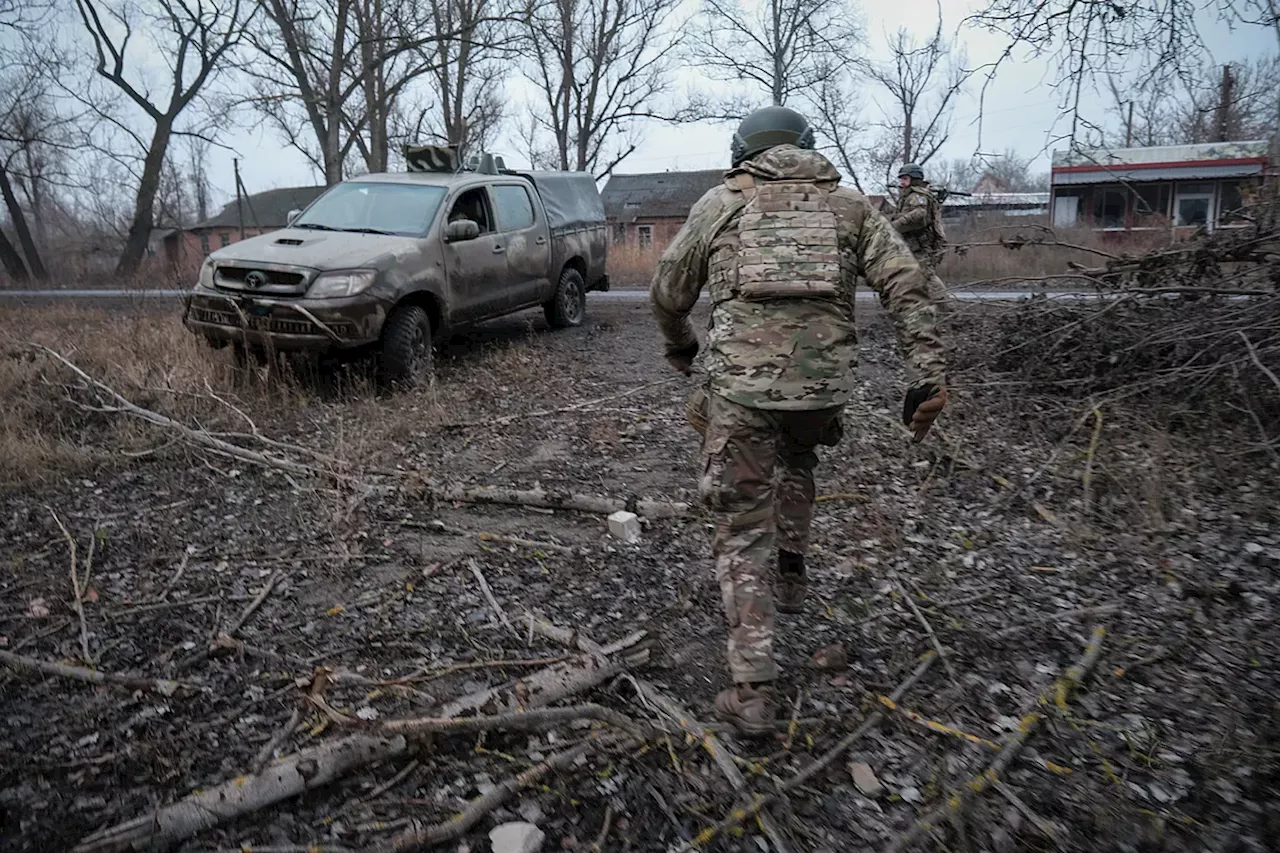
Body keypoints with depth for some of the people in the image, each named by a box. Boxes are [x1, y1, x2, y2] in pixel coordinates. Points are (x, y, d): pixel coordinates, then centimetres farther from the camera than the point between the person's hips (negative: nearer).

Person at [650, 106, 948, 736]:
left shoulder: (718, 204, 12)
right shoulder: (849, 205, 14)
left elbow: (667, 294, 17)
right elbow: (906, 284, 2)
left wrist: (680, 347, 36)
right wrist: (928, 376, -2)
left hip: (740, 384, -2)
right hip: (824, 384, 2)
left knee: (742, 532, 5)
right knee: (796, 460, 36)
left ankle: (753, 692, 4)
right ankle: (791, 576, 40)